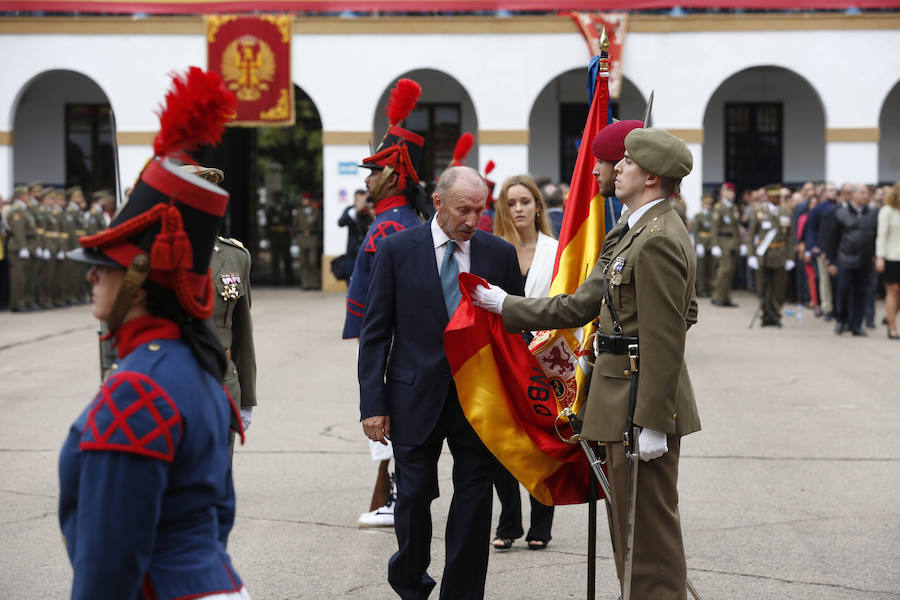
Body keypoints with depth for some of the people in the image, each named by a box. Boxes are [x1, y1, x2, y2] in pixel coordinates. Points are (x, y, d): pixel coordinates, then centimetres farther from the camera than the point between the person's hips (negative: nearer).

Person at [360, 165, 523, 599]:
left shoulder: (500, 254, 4)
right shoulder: (397, 250, -2)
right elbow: (375, 332, -1)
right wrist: (372, 403, -7)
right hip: (416, 396, -1)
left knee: (474, 498, 3)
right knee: (414, 495, 4)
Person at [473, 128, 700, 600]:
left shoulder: (658, 241, -19)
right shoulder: (640, 232, 15)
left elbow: (664, 342, -22)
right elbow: (580, 306, 16)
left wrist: (653, 423, -22)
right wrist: (504, 306, 17)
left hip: (644, 405, -11)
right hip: (624, 400, 11)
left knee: (647, 526, -3)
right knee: (632, 523, 18)